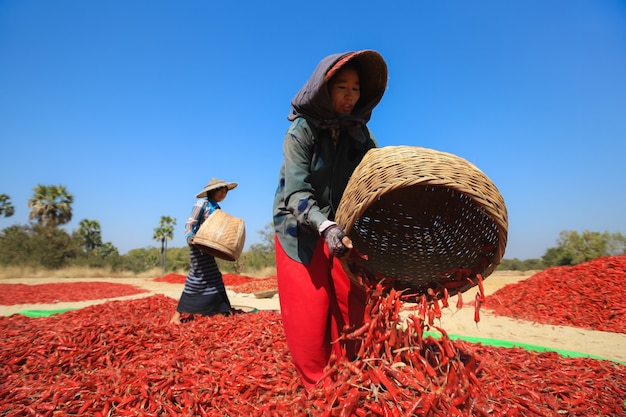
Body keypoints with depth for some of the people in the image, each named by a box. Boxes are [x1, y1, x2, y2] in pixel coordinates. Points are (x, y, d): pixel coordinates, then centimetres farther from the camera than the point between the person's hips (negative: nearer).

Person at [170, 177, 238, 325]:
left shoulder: (217, 207, 15)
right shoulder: (202, 203, -8)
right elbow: (190, 223, -14)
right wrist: (190, 237, -30)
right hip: (198, 245, -8)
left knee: (214, 277, 12)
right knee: (197, 277, -10)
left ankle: (224, 309, 21)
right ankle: (176, 315, -3)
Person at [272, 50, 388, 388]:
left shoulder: (360, 135, 4)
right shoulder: (302, 130, -10)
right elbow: (296, 192, -19)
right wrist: (325, 226, -35)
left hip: (344, 229, 4)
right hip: (302, 232, -3)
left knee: (352, 314, 2)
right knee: (309, 316, 0)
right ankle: (316, 389, 17)